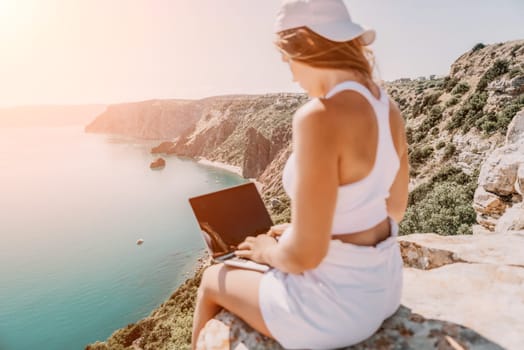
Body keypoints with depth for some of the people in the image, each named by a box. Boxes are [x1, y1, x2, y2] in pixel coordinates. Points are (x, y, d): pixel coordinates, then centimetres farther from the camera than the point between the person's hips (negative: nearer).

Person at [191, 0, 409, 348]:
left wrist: (268, 251, -4)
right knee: (277, 264, 35)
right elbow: (395, 209, 10)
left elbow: (305, 254, -27)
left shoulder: (320, 117, -29)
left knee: (214, 279, 19)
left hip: (335, 303, -7)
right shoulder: (390, 109, -1)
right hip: (381, 283, 8)